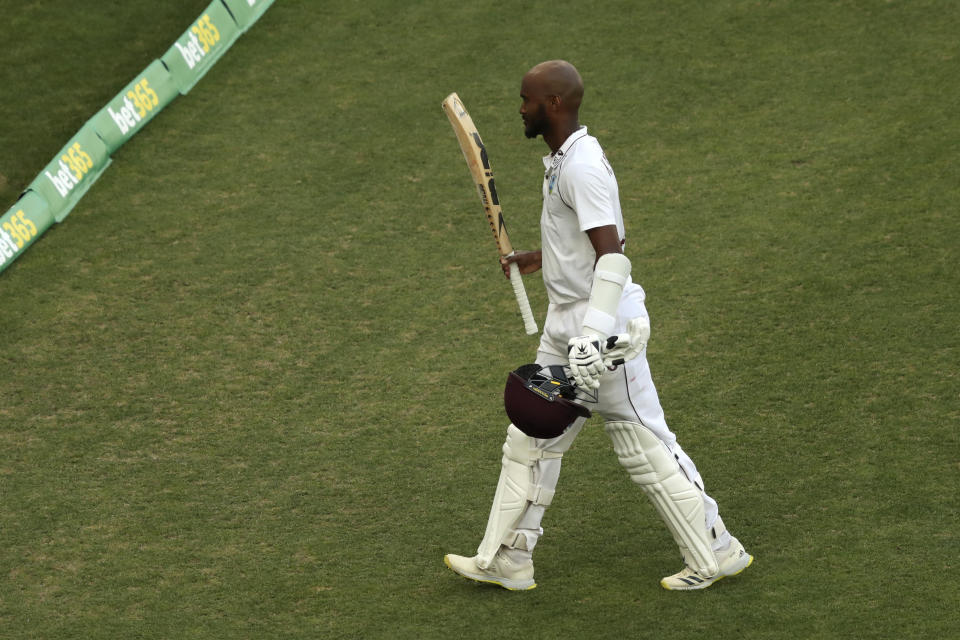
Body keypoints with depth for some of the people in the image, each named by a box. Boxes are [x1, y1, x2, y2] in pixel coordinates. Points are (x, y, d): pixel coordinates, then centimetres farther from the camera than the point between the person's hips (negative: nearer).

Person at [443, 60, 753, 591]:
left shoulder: (583, 166, -21)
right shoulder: (562, 160, 11)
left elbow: (613, 256, -28)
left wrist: (592, 337, -34)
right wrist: (541, 257, 22)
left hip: (605, 327, -11)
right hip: (565, 327, 11)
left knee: (645, 447, -2)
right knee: (530, 440, 14)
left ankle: (716, 554, 9)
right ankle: (505, 561, 23)